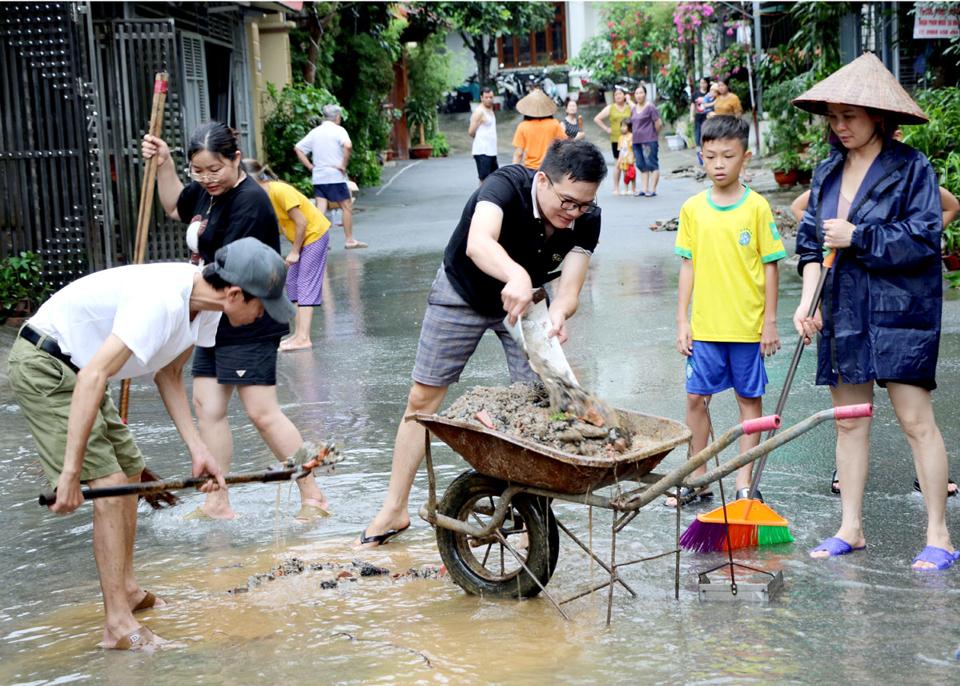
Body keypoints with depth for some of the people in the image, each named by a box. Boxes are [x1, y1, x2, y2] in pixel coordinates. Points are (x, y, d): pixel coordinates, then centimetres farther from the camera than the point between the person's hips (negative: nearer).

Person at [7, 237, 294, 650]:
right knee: (109, 482, -14)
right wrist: (71, 471, -36)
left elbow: (168, 374, 9)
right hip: (43, 368, -10)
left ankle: (128, 592, 32)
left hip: (73, 368, 10)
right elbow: (93, 378, -36)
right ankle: (119, 625, -8)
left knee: (130, 469, 16)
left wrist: (197, 449, -1)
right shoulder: (161, 302, -32)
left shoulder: (205, 306, -3)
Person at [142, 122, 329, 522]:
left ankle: (312, 497, 3)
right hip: (218, 321, 9)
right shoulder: (208, 191, 8)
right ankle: (217, 504, 17)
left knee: (263, 413, -8)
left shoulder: (249, 201, -20)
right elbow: (174, 207, 31)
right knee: (207, 406, 9)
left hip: (249, 326, -9)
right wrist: (163, 164, 17)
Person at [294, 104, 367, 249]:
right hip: (335, 177, -5)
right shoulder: (338, 130, -5)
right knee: (347, 207, 7)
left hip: (318, 177, 5)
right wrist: (344, 165, -15)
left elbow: (298, 149, 11)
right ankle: (349, 240, 10)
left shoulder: (314, 132, 12)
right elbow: (348, 146, -24)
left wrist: (310, 166, 9)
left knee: (320, 209, 2)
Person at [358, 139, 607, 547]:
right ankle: (394, 509, 14)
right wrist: (516, 275, -76)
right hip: (463, 292, -3)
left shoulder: (586, 219, -23)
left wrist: (557, 315, -50)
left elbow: (569, 287, -26)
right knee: (422, 398, 2)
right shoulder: (507, 185, -37)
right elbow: (478, 242, -56)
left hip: (525, 298, 3)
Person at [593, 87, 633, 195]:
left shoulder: (630, 108, 6)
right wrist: (606, 129, 1)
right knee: (617, 163, 1)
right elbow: (597, 119, 6)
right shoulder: (610, 108, 7)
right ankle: (616, 188, 8)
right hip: (616, 139, 0)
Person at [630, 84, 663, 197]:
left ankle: (652, 189, -3)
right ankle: (644, 189, 15)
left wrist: (653, 135, 2)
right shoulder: (633, 108, 13)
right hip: (636, 141, 8)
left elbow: (658, 123, -9)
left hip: (649, 141, -8)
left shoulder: (650, 107, -9)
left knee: (651, 164, -4)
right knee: (642, 166, 10)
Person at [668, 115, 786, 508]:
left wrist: (770, 321, -4)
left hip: (748, 325, -2)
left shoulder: (756, 207, -5)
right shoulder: (693, 209, 3)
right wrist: (682, 320, 4)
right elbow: (688, 266, 7)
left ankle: (744, 482, 16)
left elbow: (770, 266, -2)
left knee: (749, 399, 7)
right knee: (696, 398, 5)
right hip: (704, 327, 3)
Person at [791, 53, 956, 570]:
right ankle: (851, 528, 20)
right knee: (849, 420, 10)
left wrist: (857, 237, -15)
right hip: (842, 312, 6)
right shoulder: (828, 171, 11)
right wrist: (807, 301, -2)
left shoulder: (911, 169, -8)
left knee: (916, 420, -4)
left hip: (900, 313, -6)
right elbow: (811, 239, 10)